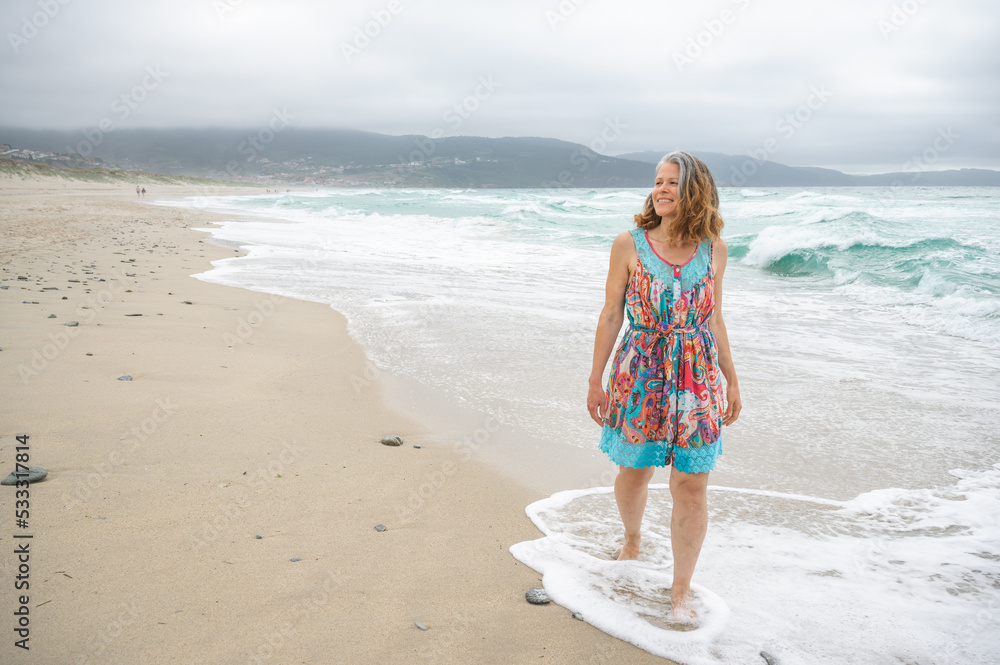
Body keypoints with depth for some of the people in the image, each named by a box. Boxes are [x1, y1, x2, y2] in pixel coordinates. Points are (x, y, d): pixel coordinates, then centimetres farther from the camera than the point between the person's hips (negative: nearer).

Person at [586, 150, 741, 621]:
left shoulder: (713, 250, 3)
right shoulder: (629, 245, -3)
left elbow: (714, 320, 12)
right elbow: (611, 315, 1)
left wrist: (732, 380, 13)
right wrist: (595, 379, 1)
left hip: (698, 378, 1)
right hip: (639, 375, -1)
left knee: (692, 486, 2)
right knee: (634, 473, 12)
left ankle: (681, 589, 18)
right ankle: (631, 540, 45)